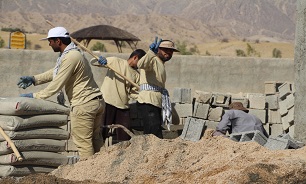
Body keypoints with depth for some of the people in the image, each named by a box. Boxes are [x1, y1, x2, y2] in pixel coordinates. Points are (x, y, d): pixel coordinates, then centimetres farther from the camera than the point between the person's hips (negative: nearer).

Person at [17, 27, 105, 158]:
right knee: (96, 140, 16)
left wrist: (35, 96, -11)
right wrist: (34, 79, 14)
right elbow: (55, 72, 24)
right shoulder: (73, 53, 15)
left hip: (84, 105, -10)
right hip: (97, 101, 10)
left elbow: (57, 84, -19)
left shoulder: (70, 58, -19)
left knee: (83, 142, -3)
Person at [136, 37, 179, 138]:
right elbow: (141, 65, -29)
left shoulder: (161, 64, 27)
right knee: (157, 138, -19)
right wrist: (151, 52, -45)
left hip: (156, 104, 10)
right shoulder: (153, 60, -4)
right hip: (148, 104, -10)